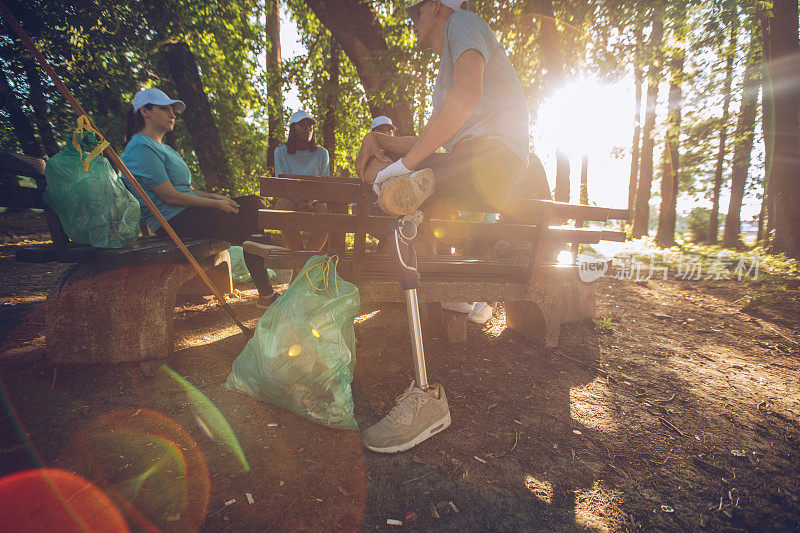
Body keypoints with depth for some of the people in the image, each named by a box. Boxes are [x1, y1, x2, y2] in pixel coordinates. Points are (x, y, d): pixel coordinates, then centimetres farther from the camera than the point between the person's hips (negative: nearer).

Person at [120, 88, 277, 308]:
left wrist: (216, 197, 4)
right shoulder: (141, 148, -8)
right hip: (172, 220, -10)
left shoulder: (164, 148, 26)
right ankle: (266, 293, -11)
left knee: (253, 203, -5)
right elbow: (170, 196, -15)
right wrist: (216, 203, -12)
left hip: (188, 213, 10)